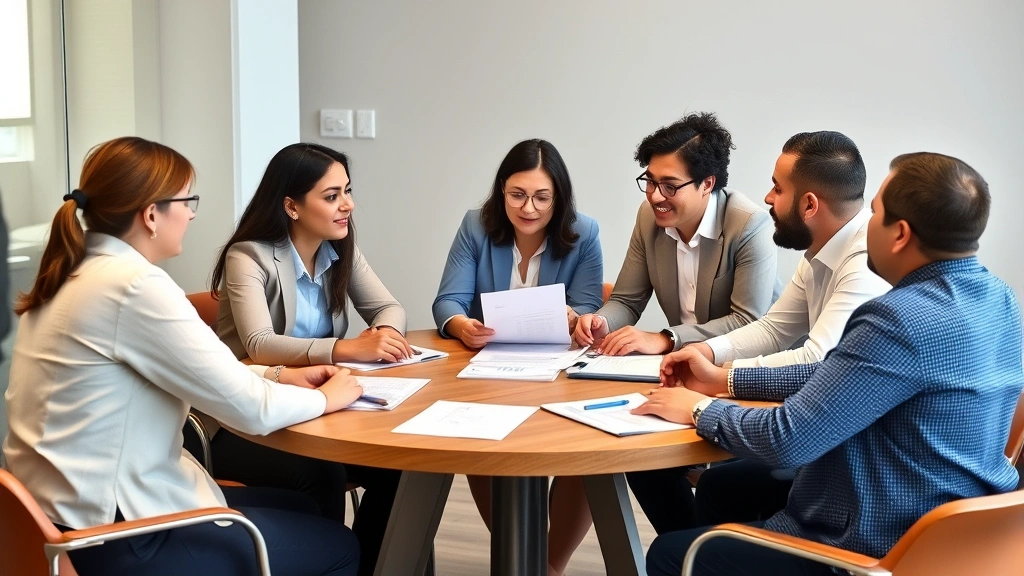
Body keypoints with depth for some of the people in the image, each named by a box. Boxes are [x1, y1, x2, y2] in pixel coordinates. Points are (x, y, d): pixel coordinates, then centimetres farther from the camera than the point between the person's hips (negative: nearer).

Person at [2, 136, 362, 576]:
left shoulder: (75, 274, 6)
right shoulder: (135, 285, -22)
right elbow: (249, 409, -19)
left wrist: (279, 376, 9)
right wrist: (327, 397, -1)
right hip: (114, 541, -9)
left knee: (299, 509, 23)